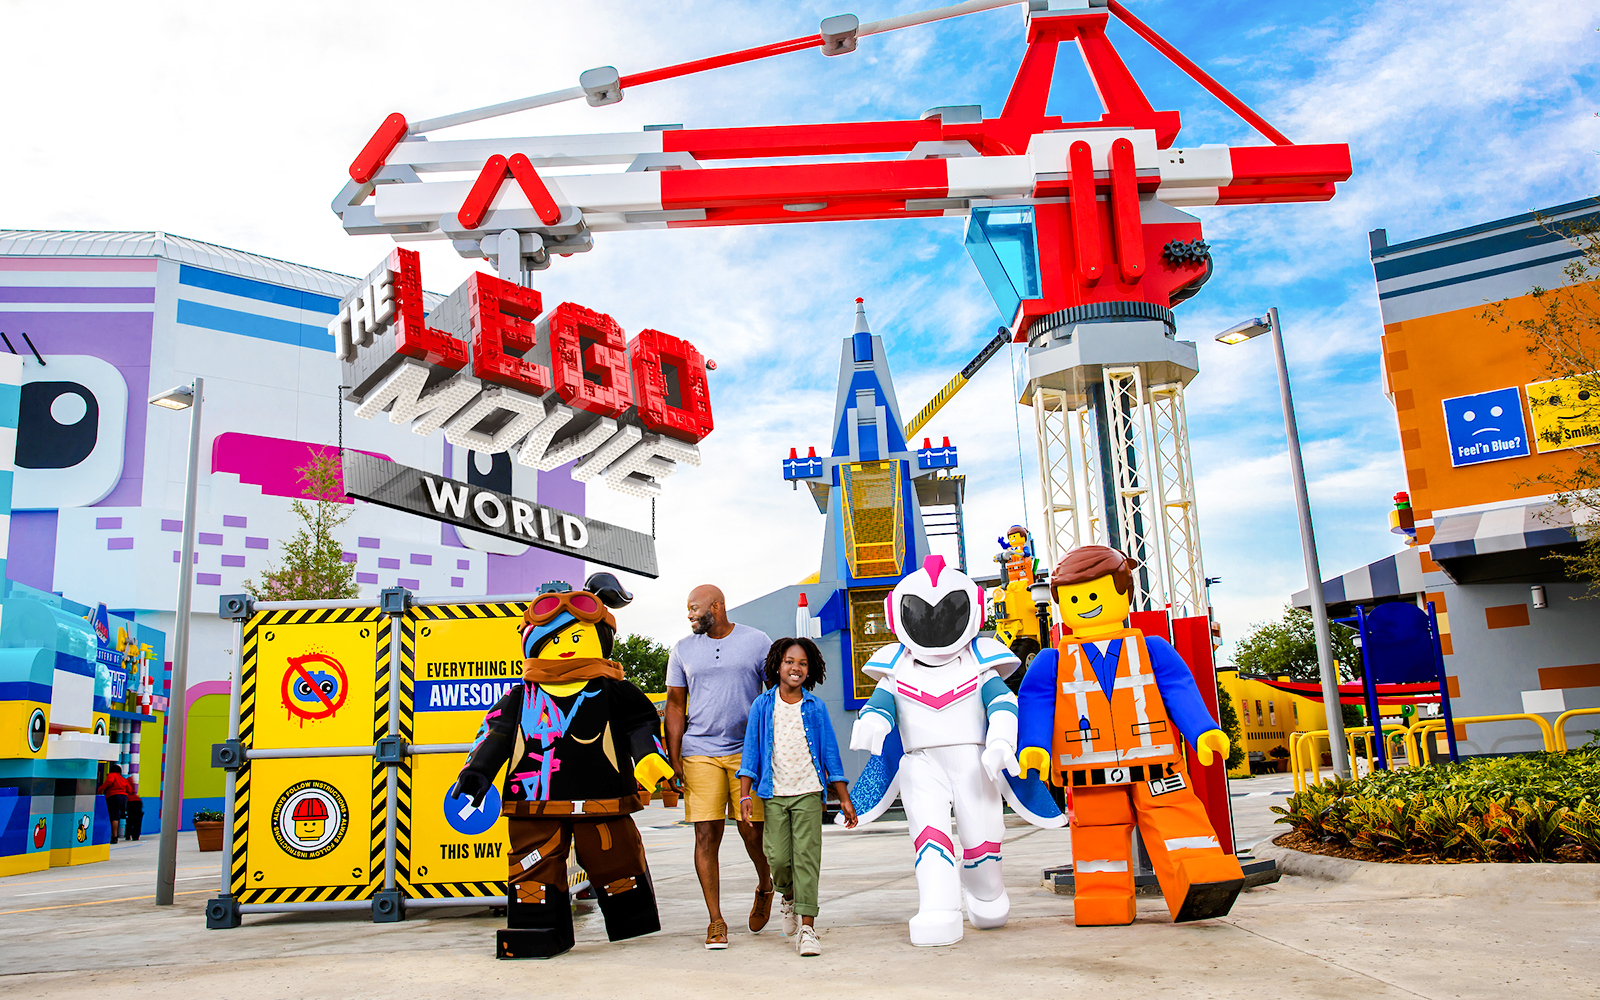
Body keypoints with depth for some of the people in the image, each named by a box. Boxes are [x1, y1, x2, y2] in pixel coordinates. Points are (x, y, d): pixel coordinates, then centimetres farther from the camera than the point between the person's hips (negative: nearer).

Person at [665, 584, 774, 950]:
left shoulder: (757, 642, 3)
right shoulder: (683, 650, 9)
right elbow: (675, 705, 10)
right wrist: (674, 759, 2)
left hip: (748, 752, -1)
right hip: (700, 753, 2)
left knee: (752, 831, -2)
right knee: (706, 834, -4)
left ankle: (765, 886, 30)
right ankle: (716, 921, 6)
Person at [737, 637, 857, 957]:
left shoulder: (815, 707, 4)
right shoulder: (763, 705, 4)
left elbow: (830, 754, 7)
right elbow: (751, 752, 5)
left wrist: (844, 799, 6)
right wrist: (745, 794, -4)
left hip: (808, 792, 0)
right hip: (774, 794, 1)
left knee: (807, 856, -7)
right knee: (778, 857, -3)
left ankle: (807, 929, -3)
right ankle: (787, 897, 30)